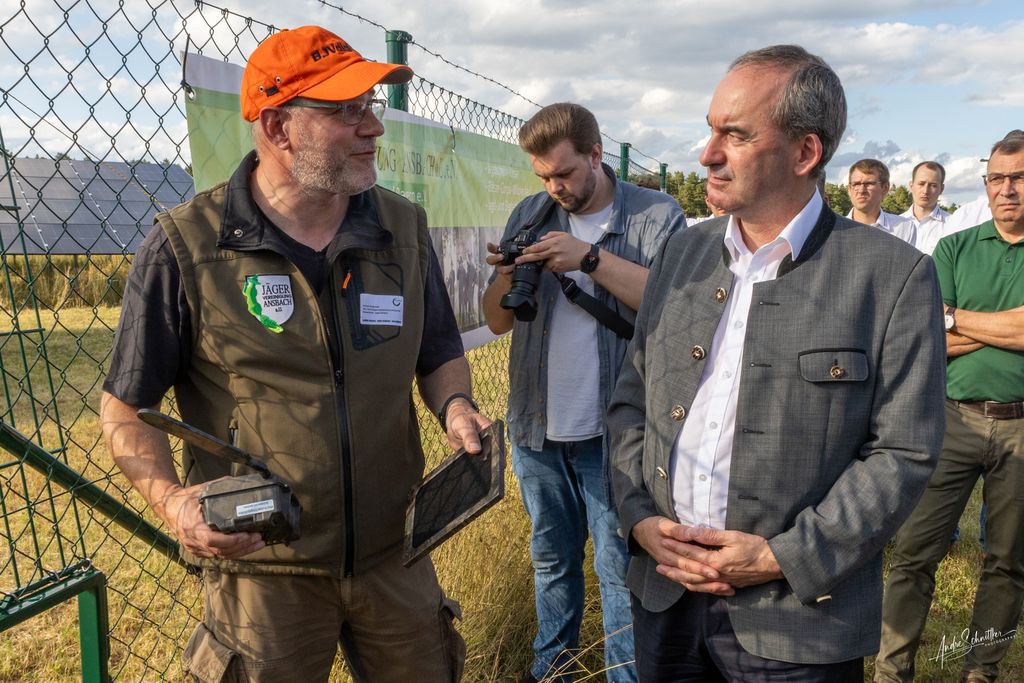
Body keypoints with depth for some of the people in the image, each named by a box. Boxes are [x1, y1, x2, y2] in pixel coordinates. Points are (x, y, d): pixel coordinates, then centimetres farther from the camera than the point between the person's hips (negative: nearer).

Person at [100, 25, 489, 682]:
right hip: (261, 565, -3)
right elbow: (127, 407, -5)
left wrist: (454, 404, -12)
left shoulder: (404, 227, -2)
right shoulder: (186, 248, -14)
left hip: (394, 551, 4)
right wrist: (172, 499, -22)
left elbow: (439, 353, 9)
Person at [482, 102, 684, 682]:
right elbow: (497, 322, 8)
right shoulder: (530, 216, 7)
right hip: (537, 428, 4)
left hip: (613, 434, -4)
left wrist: (592, 258, -24)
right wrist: (508, 277, -13)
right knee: (552, 557, 20)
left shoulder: (658, 215, -5)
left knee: (620, 568, 6)